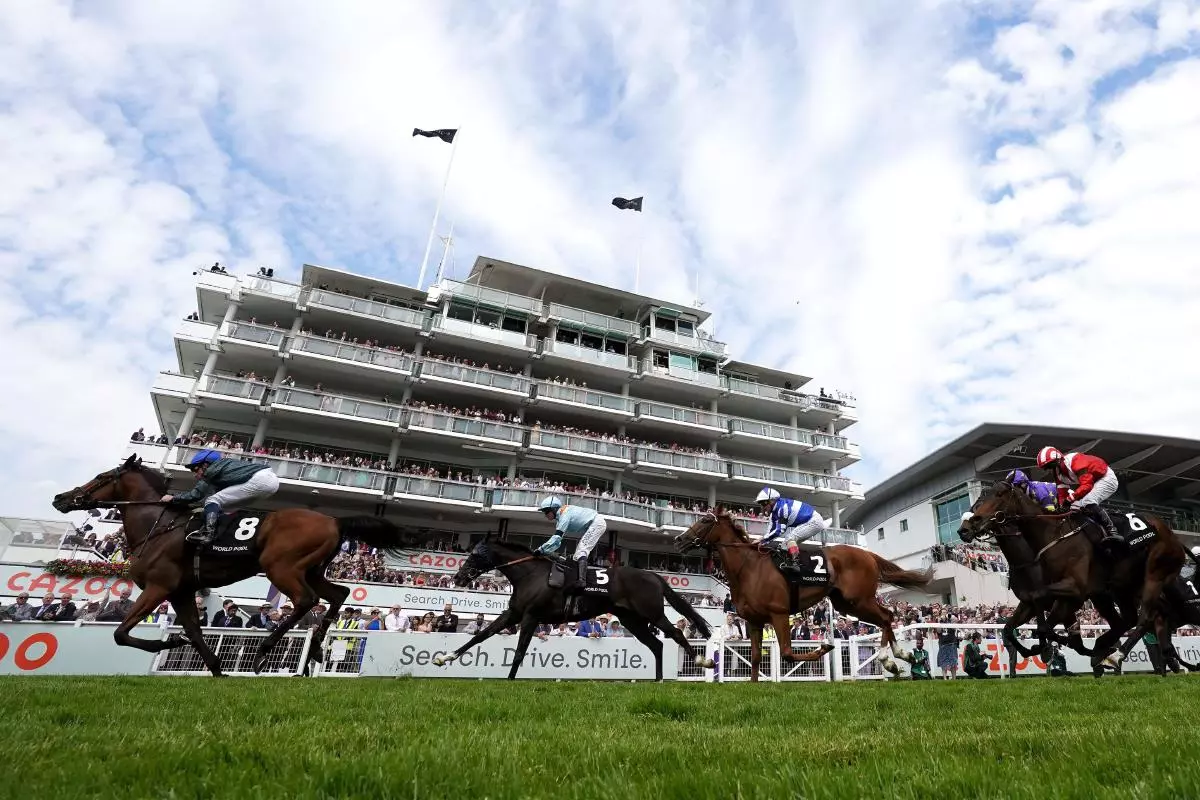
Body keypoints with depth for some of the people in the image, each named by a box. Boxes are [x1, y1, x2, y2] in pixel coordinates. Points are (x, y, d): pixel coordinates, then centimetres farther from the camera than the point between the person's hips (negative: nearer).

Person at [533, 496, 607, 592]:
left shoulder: (564, 515, -23)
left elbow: (556, 538, -30)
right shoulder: (560, 516, 6)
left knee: (581, 551, -21)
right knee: (577, 556, 11)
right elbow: (558, 539, 6)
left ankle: (582, 582, -33)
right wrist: (545, 551, -6)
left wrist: (541, 550, -27)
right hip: (589, 528, 10)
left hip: (597, 523, -10)